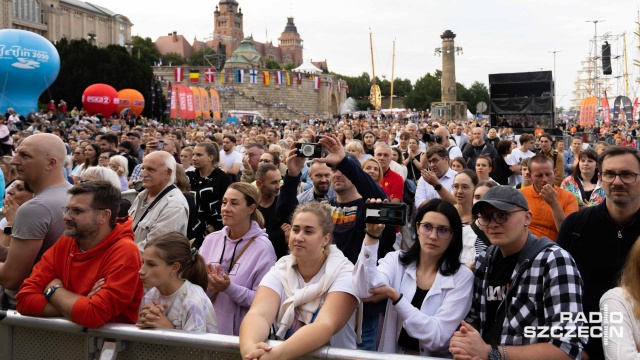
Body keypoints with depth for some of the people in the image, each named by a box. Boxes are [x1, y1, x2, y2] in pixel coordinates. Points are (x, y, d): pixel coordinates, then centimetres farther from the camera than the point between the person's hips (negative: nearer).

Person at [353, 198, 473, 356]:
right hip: (392, 355, 1)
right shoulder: (396, 260, 0)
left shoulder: (462, 277, -5)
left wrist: (394, 296, -18)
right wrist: (371, 236, -23)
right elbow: (366, 291, -19)